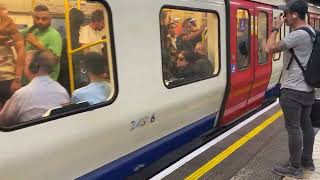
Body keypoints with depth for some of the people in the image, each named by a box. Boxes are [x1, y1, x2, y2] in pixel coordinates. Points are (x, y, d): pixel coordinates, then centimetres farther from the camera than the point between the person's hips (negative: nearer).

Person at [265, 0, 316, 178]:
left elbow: (270, 48, -22)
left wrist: (276, 28, -8)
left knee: (293, 128, -1)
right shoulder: (311, 32, 11)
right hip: (307, 88, 10)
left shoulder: (298, 35, -21)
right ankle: (307, 161, 29)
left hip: (293, 90, -10)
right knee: (306, 125, 16)